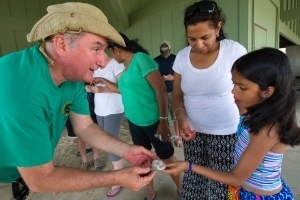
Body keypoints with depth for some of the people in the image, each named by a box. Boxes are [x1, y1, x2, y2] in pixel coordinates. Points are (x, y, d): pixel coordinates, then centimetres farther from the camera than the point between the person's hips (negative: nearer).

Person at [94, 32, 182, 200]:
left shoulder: (141, 59, -15)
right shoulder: (127, 66, 9)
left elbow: (161, 89, -20)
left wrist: (163, 120, -21)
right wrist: (103, 81, 26)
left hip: (152, 121, -8)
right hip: (134, 122, 8)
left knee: (167, 157, 9)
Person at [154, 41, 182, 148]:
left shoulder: (176, 59, 2)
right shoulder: (156, 60, 7)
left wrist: (173, 77, -17)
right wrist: (160, 78, -12)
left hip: (173, 91, -2)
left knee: (176, 115, 0)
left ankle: (178, 137, 13)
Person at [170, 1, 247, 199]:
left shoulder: (235, 51, -11)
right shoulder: (182, 57, -1)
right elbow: (177, 95, 5)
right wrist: (181, 119, -12)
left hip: (226, 133, -3)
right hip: (193, 132, 3)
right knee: (194, 181, 13)